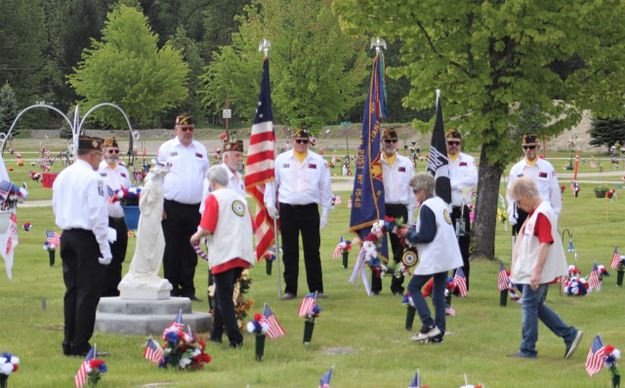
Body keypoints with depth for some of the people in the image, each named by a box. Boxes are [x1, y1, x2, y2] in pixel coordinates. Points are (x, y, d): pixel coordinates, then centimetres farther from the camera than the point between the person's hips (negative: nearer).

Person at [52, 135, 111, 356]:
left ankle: (69, 344, 17)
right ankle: (80, 345, -2)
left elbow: (56, 208, 17)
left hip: (66, 236, 8)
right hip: (87, 238, -8)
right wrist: (105, 248, -14)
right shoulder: (92, 179, -15)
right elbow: (98, 215, -17)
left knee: (72, 291, 14)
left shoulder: (62, 177, 10)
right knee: (88, 293, -2)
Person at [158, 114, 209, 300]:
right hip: (172, 207, -3)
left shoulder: (201, 150, 12)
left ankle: (188, 289, 11)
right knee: (173, 249, 0)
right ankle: (172, 289, 5)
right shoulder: (166, 148, 3)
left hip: (195, 208, 3)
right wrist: (159, 205, -6)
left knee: (191, 250, 5)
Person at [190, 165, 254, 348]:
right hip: (242, 255, 7)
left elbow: (207, 229, -14)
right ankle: (216, 334, 23)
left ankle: (235, 338, -10)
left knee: (224, 298, -3)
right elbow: (251, 227, 17)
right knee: (222, 294, 19)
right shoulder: (240, 198, 14)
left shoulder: (214, 198, -5)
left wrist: (196, 237, 6)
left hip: (224, 255, -7)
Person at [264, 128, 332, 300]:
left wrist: (325, 211, 4)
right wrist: (270, 203, 2)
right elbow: (271, 181, 11)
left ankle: (316, 288, 7)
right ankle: (290, 289, 9)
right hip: (287, 210, 1)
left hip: (309, 210, -1)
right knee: (289, 252, 3)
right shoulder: (281, 160, 6)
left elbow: (325, 187, 8)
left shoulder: (318, 161, 5)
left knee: (312, 251, 0)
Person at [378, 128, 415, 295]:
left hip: (400, 209, 1)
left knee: (399, 249, 3)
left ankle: (397, 286, 11)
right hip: (380, 209, -1)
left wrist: (410, 215, 6)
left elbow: (411, 189, 11)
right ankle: (375, 286, 7)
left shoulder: (406, 163, 9)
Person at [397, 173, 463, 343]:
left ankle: (429, 326, -6)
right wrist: (412, 229, 14)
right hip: (446, 257, 9)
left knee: (414, 287, 2)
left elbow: (426, 236, -19)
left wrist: (409, 234, -4)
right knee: (439, 294, 11)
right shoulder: (440, 203, 13)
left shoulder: (426, 208, -16)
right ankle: (438, 333, 11)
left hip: (433, 258, -9)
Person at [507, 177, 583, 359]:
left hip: (537, 273, -10)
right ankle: (570, 335, 16)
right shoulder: (533, 213, 12)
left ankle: (527, 350, 6)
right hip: (528, 270, 10)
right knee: (536, 306, 14)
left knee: (530, 306, -2)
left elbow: (545, 244, -24)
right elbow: (522, 236, 20)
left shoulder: (542, 214, -19)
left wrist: (537, 272, -25)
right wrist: (515, 263, 17)